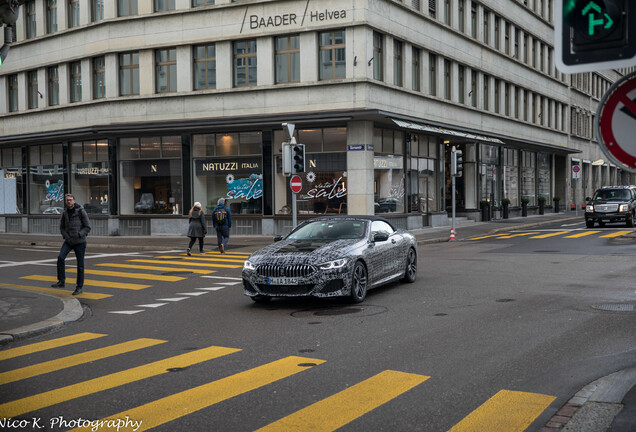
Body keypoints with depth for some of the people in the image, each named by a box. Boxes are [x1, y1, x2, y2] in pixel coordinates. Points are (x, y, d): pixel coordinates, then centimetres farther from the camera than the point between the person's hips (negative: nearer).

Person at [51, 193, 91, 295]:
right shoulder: (65, 213, 5)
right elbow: (62, 227, 14)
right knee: (60, 258, -18)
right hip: (68, 242, 4)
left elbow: (88, 227, -8)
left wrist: (78, 235, -19)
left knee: (80, 265, 2)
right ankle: (61, 281, -9)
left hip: (80, 242, -4)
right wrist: (66, 236, -4)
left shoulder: (81, 211, -9)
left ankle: (79, 287, 12)